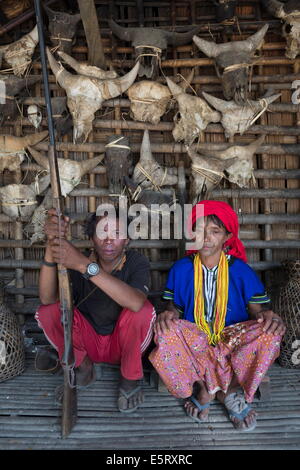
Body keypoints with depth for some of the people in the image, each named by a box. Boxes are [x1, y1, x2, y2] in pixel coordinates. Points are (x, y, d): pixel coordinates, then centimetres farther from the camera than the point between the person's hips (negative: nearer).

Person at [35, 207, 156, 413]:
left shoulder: (137, 262, -19)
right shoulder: (76, 262, -13)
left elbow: (136, 303, -41)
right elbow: (47, 299, -29)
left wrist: (86, 265, -49)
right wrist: (52, 245, -41)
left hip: (123, 344, -2)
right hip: (87, 341, 2)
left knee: (144, 310, -32)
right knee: (47, 312, -21)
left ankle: (131, 378, -5)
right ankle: (83, 366, 4)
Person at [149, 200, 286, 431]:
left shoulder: (241, 271, -4)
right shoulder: (181, 269, -1)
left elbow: (257, 310, -2)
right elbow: (175, 307, 4)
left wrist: (268, 316, -27)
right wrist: (169, 314, -21)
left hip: (232, 339, 0)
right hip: (194, 339, 1)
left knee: (269, 334, -29)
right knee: (166, 331, -31)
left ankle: (230, 389, -7)